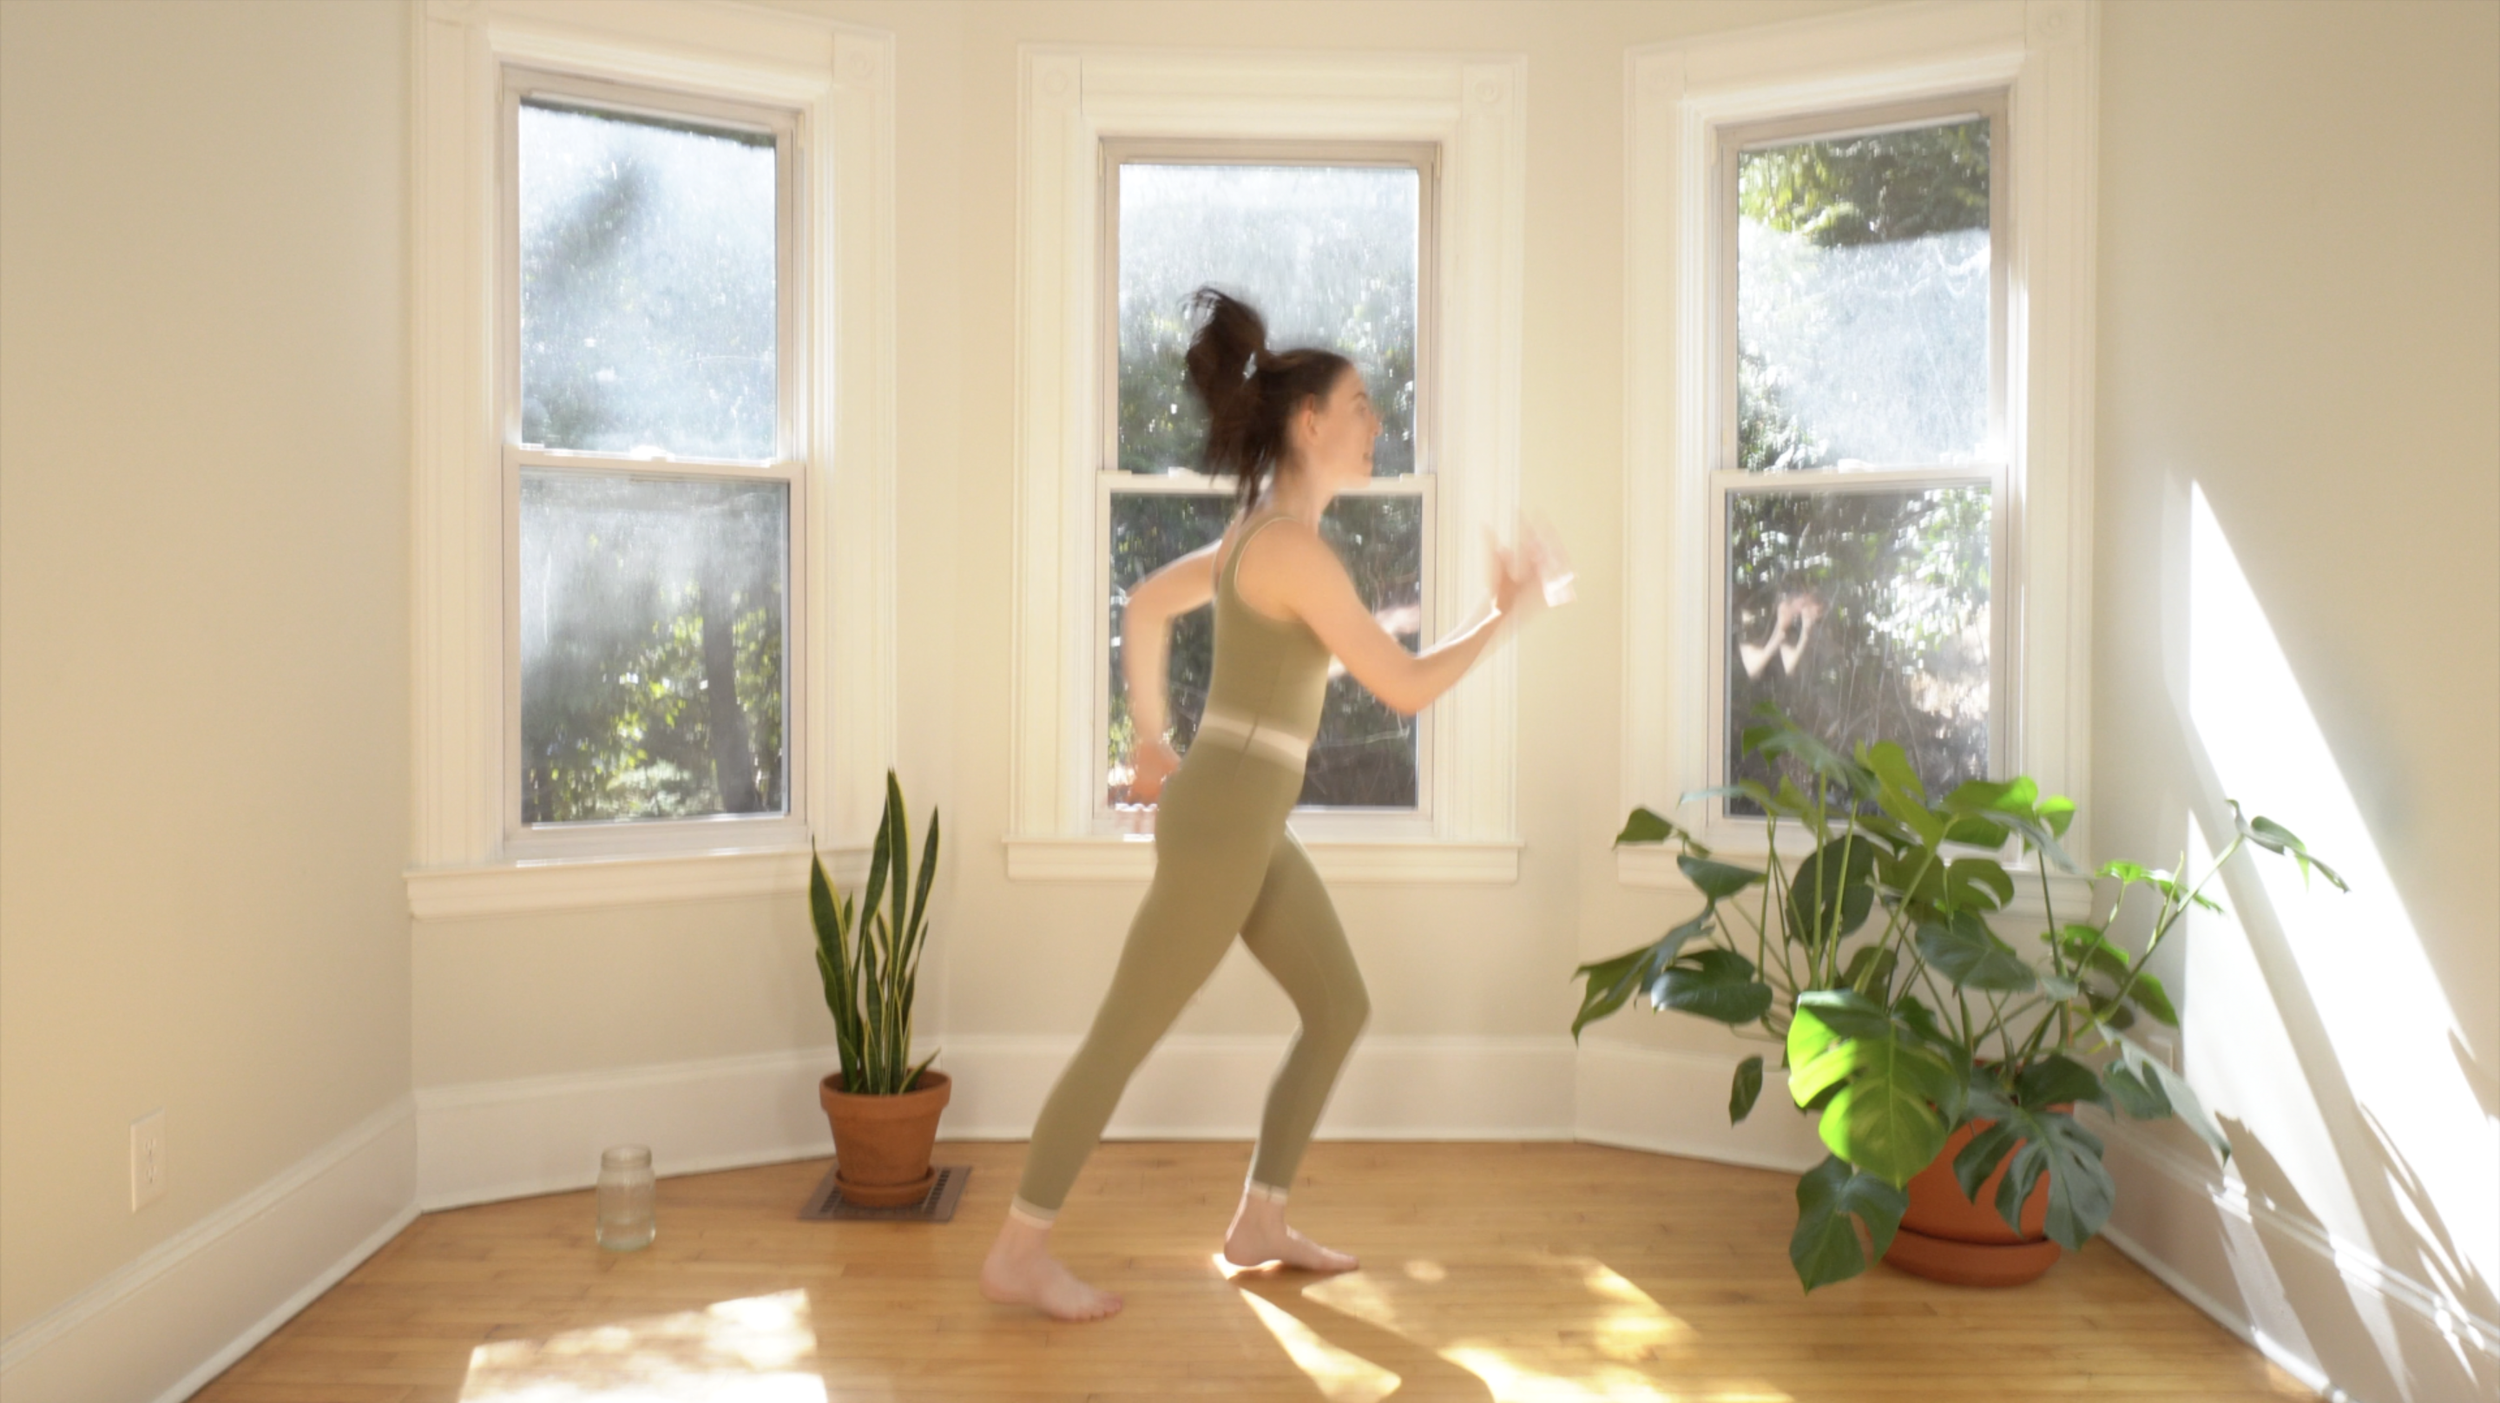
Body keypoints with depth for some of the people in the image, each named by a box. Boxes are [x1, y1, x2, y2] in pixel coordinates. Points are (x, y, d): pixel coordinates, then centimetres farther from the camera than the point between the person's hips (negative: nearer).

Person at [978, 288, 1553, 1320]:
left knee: (1340, 1008, 16)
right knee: (1124, 1038, -1)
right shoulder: (1295, 547, -19)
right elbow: (1406, 688, -16)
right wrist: (1501, 613, -3)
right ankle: (1018, 1254, 13)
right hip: (1224, 821, -10)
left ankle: (1259, 1224, 26)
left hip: (1249, 822, 10)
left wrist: (1150, 742, 23)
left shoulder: (1260, 530, 11)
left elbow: (1146, 604, 21)